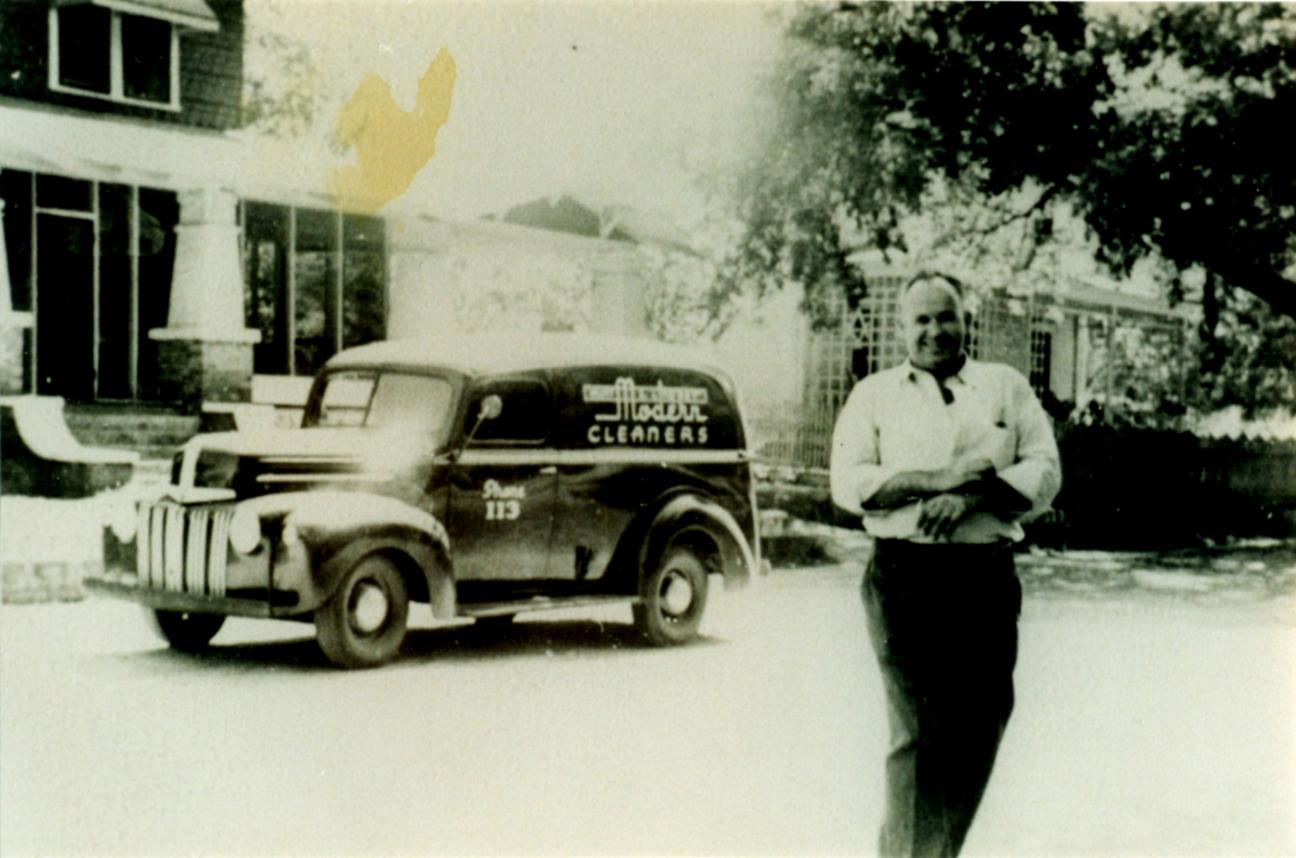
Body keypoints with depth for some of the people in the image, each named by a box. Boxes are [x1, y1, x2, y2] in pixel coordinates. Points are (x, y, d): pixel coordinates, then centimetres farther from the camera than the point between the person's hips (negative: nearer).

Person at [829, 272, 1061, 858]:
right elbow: (849, 483, -1)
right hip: (904, 574, -2)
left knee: (980, 727, 6)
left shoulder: (1007, 387, 14)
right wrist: (938, 480, -12)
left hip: (988, 575, 3)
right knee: (921, 731, -10)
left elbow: (1045, 474, 5)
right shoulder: (874, 394, 11)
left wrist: (971, 497, -11)